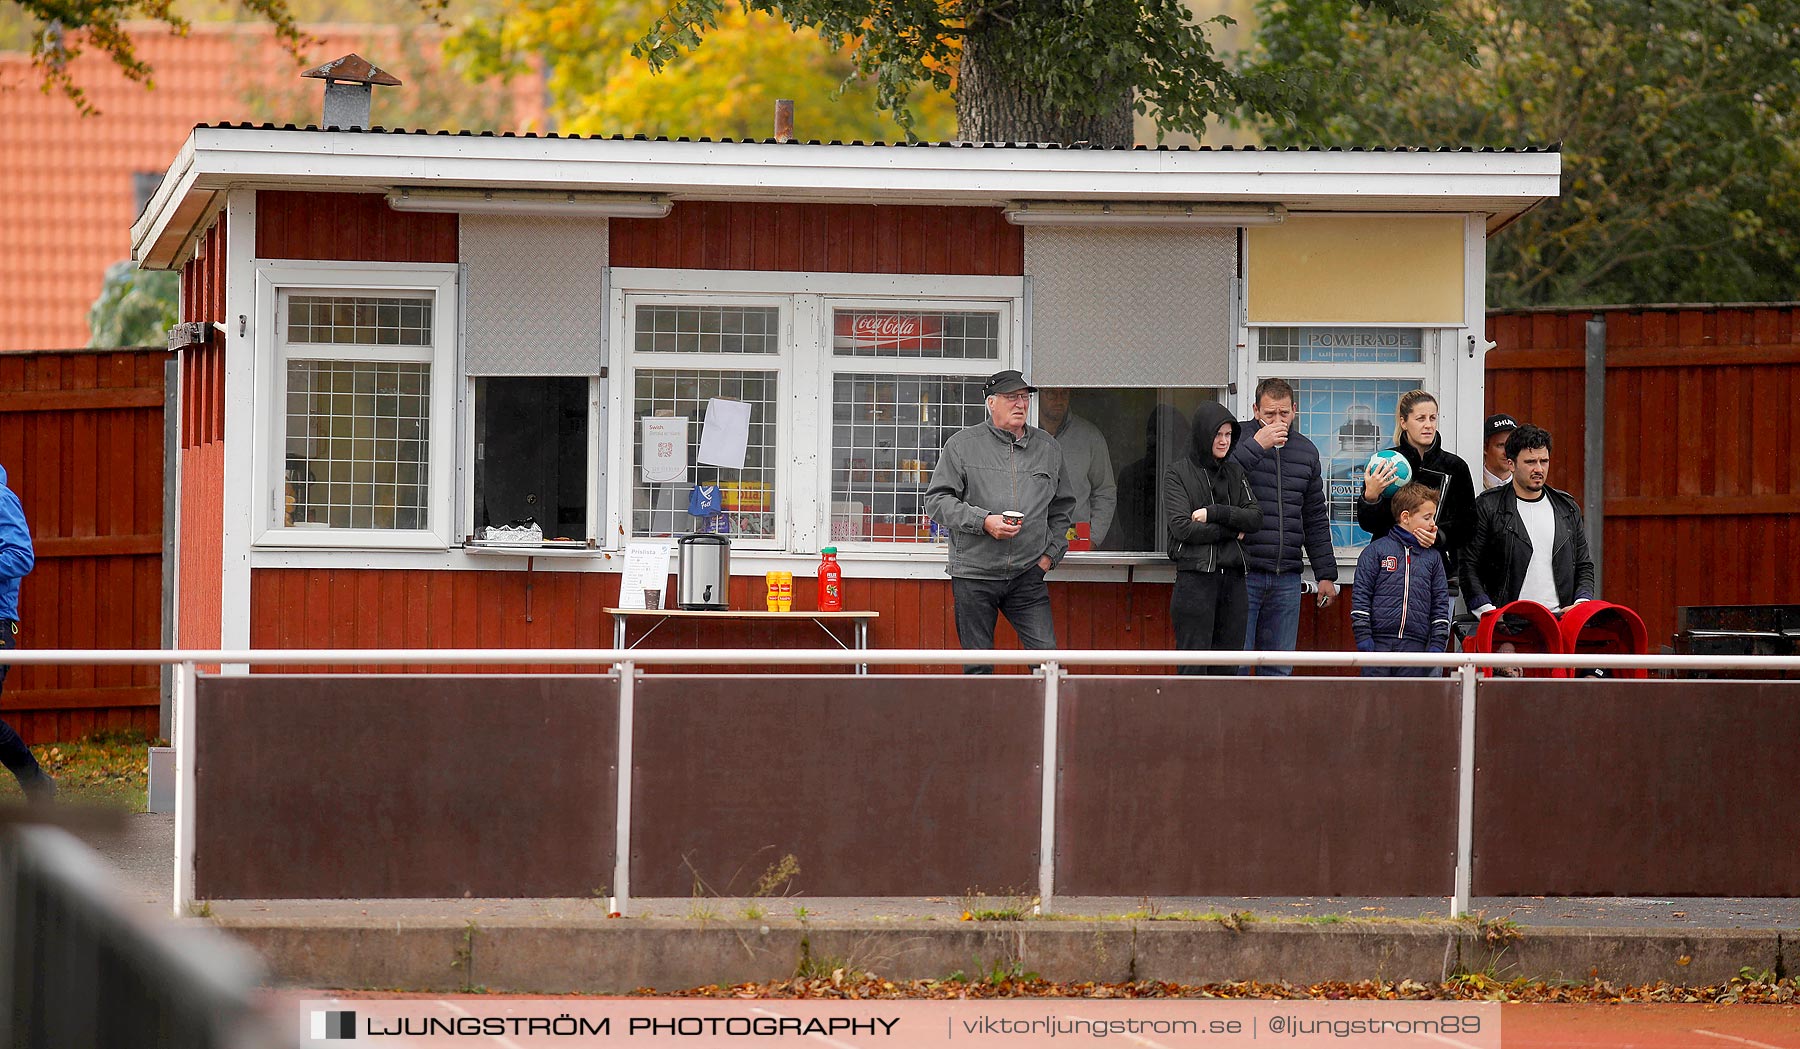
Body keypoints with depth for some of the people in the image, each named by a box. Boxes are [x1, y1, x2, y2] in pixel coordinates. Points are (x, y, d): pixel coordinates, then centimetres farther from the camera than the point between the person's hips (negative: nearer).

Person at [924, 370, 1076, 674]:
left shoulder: (1048, 449, 12)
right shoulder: (963, 444, 1)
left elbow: (1062, 509, 22)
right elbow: (937, 501, -3)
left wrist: (1051, 553, 9)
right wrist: (984, 522, -14)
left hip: (1028, 576, 2)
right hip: (974, 575, -2)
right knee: (978, 668, 2)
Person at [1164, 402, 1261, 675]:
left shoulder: (1235, 473, 14)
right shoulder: (1178, 474, 1)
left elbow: (1255, 518, 4)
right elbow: (1182, 527, -11)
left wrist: (1215, 513, -9)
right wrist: (1232, 530, -5)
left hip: (1232, 578, 5)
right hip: (1195, 577, -5)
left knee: (1227, 667, 3)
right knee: (1194, 668, -7)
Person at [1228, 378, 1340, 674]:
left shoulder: (1306, 451, 14)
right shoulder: (1239, 441, 0)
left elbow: (1316, 519, 20)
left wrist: (1326, 574, 17)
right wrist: (1256, 446, -19)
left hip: (1286, 579, 5)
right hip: (1242, 574, -5)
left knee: (1280, 669, 6)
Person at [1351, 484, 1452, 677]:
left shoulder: (1432, 558, 12)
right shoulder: (1376, 551, 2)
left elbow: (1441, 603, 13)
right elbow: (1360, 594, -1)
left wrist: (1438, 644, 4)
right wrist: (1363, 637, -8)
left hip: (1416, 645, 3)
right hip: (1380, 642, -3)